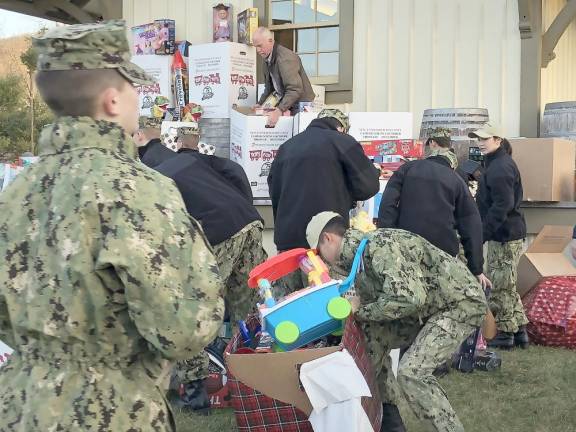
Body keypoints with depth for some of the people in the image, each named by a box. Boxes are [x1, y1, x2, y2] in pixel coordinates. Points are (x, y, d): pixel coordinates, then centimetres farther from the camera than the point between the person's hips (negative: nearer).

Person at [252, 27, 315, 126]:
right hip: (286, 105, 8)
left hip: (300, 106, -8)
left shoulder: (285, 58, -23)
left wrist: (279, 111, -37)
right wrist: (260, 104, 11)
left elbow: (295, 90, -31)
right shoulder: (267, 58, 8)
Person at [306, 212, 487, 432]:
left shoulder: (378, 245, -24)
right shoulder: (358, 258, 5)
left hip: (461, 301, -10)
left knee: (411, 371, -23)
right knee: (372, 335, 6)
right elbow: (372, 304, 9)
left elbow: (409, 298, -34)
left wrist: (360, 310, -22)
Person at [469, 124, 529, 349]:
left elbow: (502, 206, -23)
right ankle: (519, 330, 21)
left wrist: (483, 233, -23)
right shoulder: (498, 164, 17)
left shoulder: (500, 167, -17)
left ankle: (505, 333, 7)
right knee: (507, 286, 16)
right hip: (508, 233, 11)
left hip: (505, 235, -11)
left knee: (499, 287, -2)